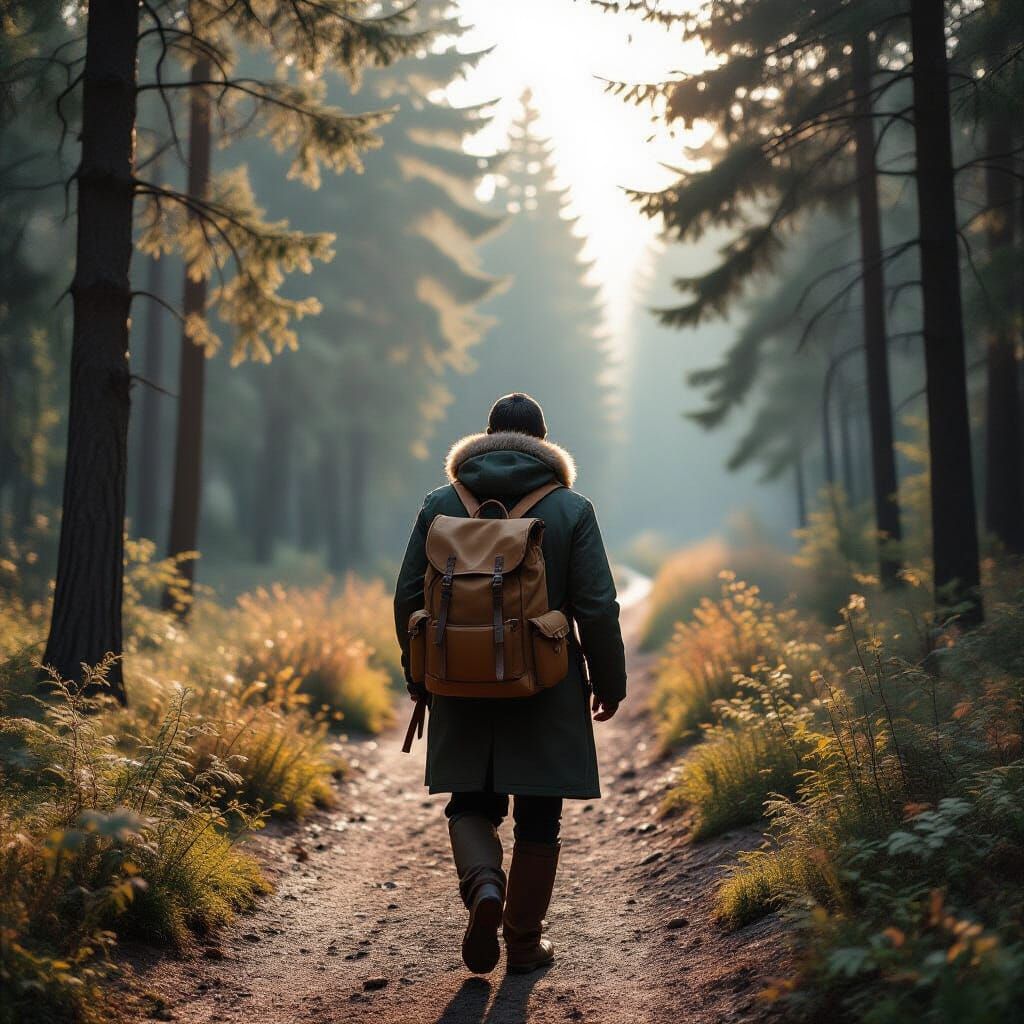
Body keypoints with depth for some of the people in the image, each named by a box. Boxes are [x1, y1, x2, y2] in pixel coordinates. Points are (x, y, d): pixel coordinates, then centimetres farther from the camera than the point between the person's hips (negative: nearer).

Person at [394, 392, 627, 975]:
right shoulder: (571, 509, -4)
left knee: (471, 803, 16)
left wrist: (418, 675, 16)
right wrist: (609, 682, 5)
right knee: (538, 818, 10)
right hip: (547, 689, -1)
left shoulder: (440, 505, 1)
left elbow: (409, 598, 3)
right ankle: (524, 943, 17)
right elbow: (598, 608, -7)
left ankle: (484, 886, -12)